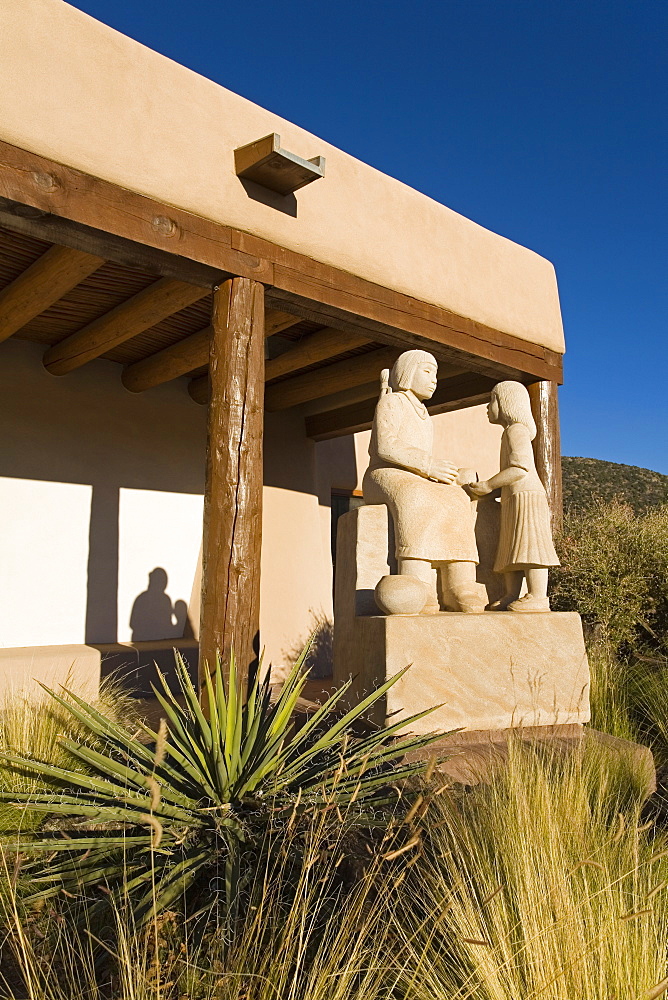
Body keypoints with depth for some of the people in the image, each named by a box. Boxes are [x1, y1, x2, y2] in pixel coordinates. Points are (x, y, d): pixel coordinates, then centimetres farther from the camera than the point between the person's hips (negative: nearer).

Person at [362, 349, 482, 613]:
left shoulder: (423, 417, 28)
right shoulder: (391, 402, 3)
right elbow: (386, 447, -13)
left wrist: (438, 471, 0)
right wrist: (428, 465, -21)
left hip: (417, 483, 7)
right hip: (384, 476, -7)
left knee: (454, 500, -24)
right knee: (416, 500, -39)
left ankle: (460, 591, -34)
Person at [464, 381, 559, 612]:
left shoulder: (516, 430, -7)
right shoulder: (512, 432, 26)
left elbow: (520, 469, -19)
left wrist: (488, 486, -15)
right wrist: (485, 487, 21)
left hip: (525, 496, -11)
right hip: (514, 500, 11)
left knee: (528, 545, -13)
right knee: (511, 551, 7)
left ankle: (538, 597, -14)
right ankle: (511, 596, 8)